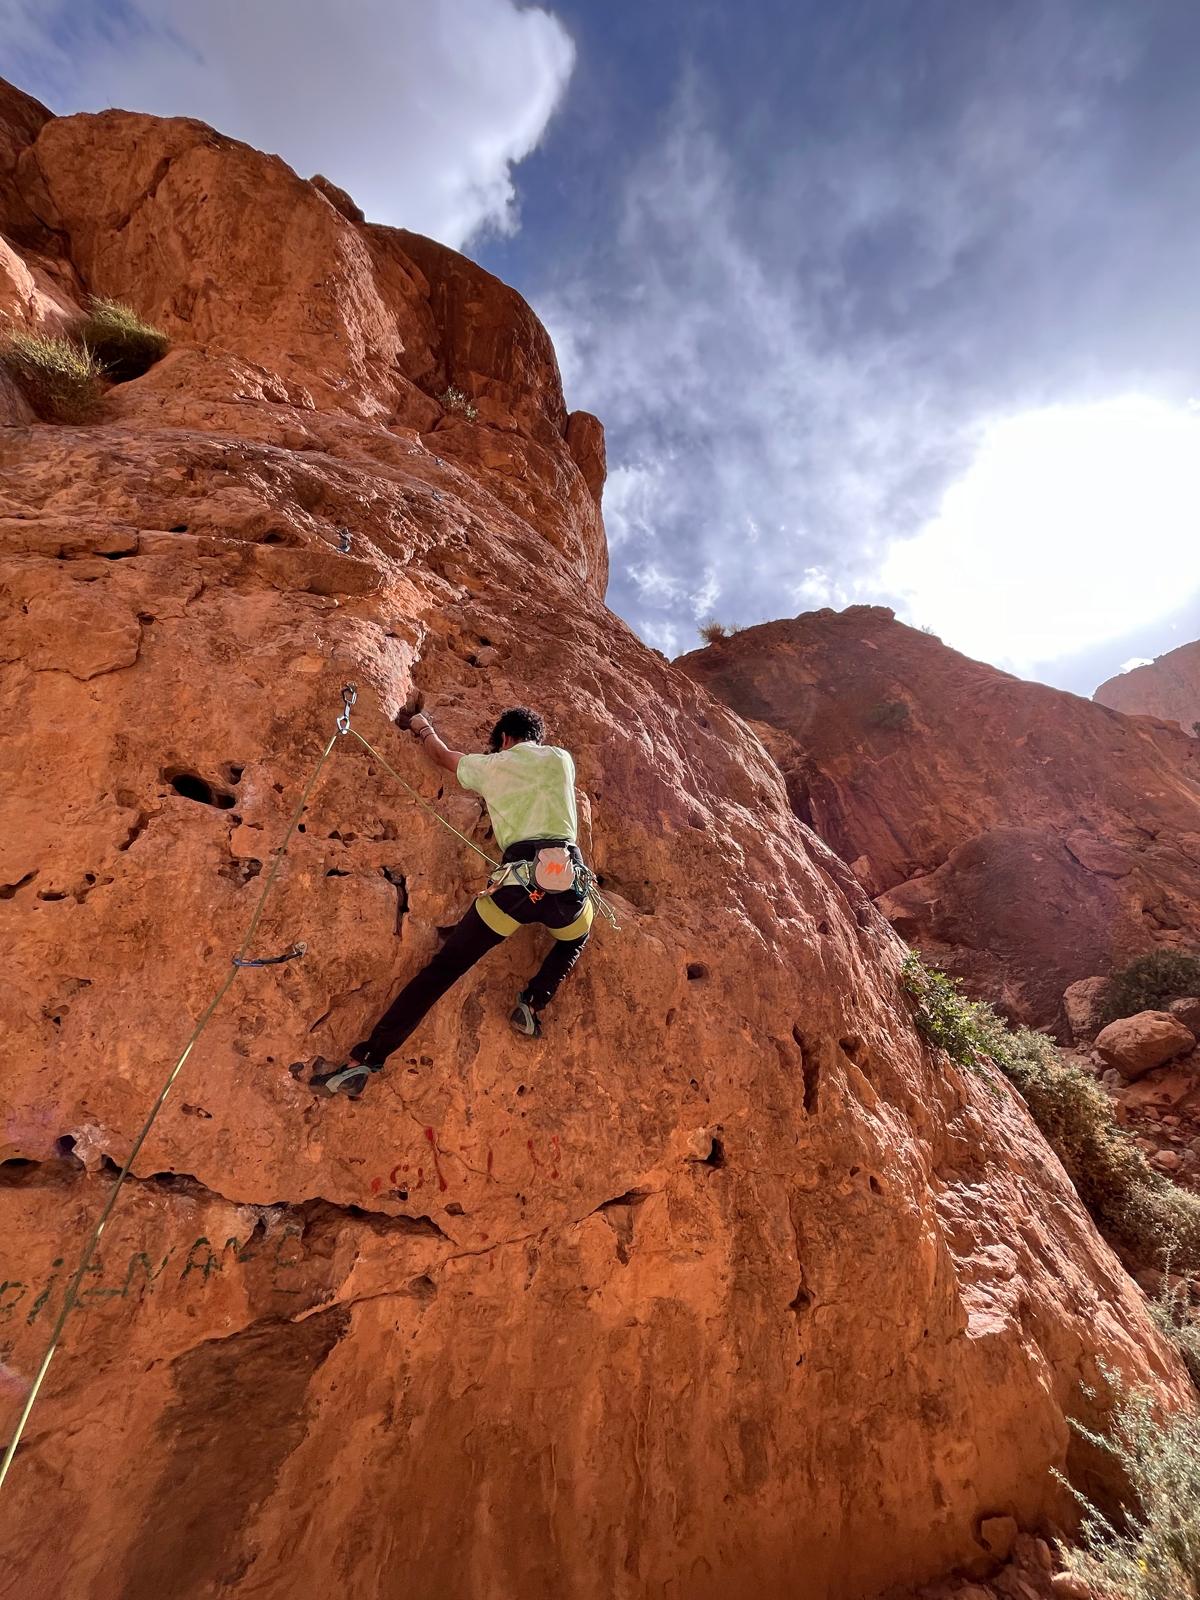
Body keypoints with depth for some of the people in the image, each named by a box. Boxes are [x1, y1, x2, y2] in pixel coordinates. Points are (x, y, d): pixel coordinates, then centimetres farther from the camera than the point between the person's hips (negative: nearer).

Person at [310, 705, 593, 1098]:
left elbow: (442, 755, 37)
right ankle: (534, 1004, 14)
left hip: (519, 877, -1)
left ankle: (363, 1061, 8)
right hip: (571, 876, 1)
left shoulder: (490, 765, 17)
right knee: (574, 941, 36)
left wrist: (423, 728, 57)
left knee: (444, 967, 9)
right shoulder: (562, 759, 20)